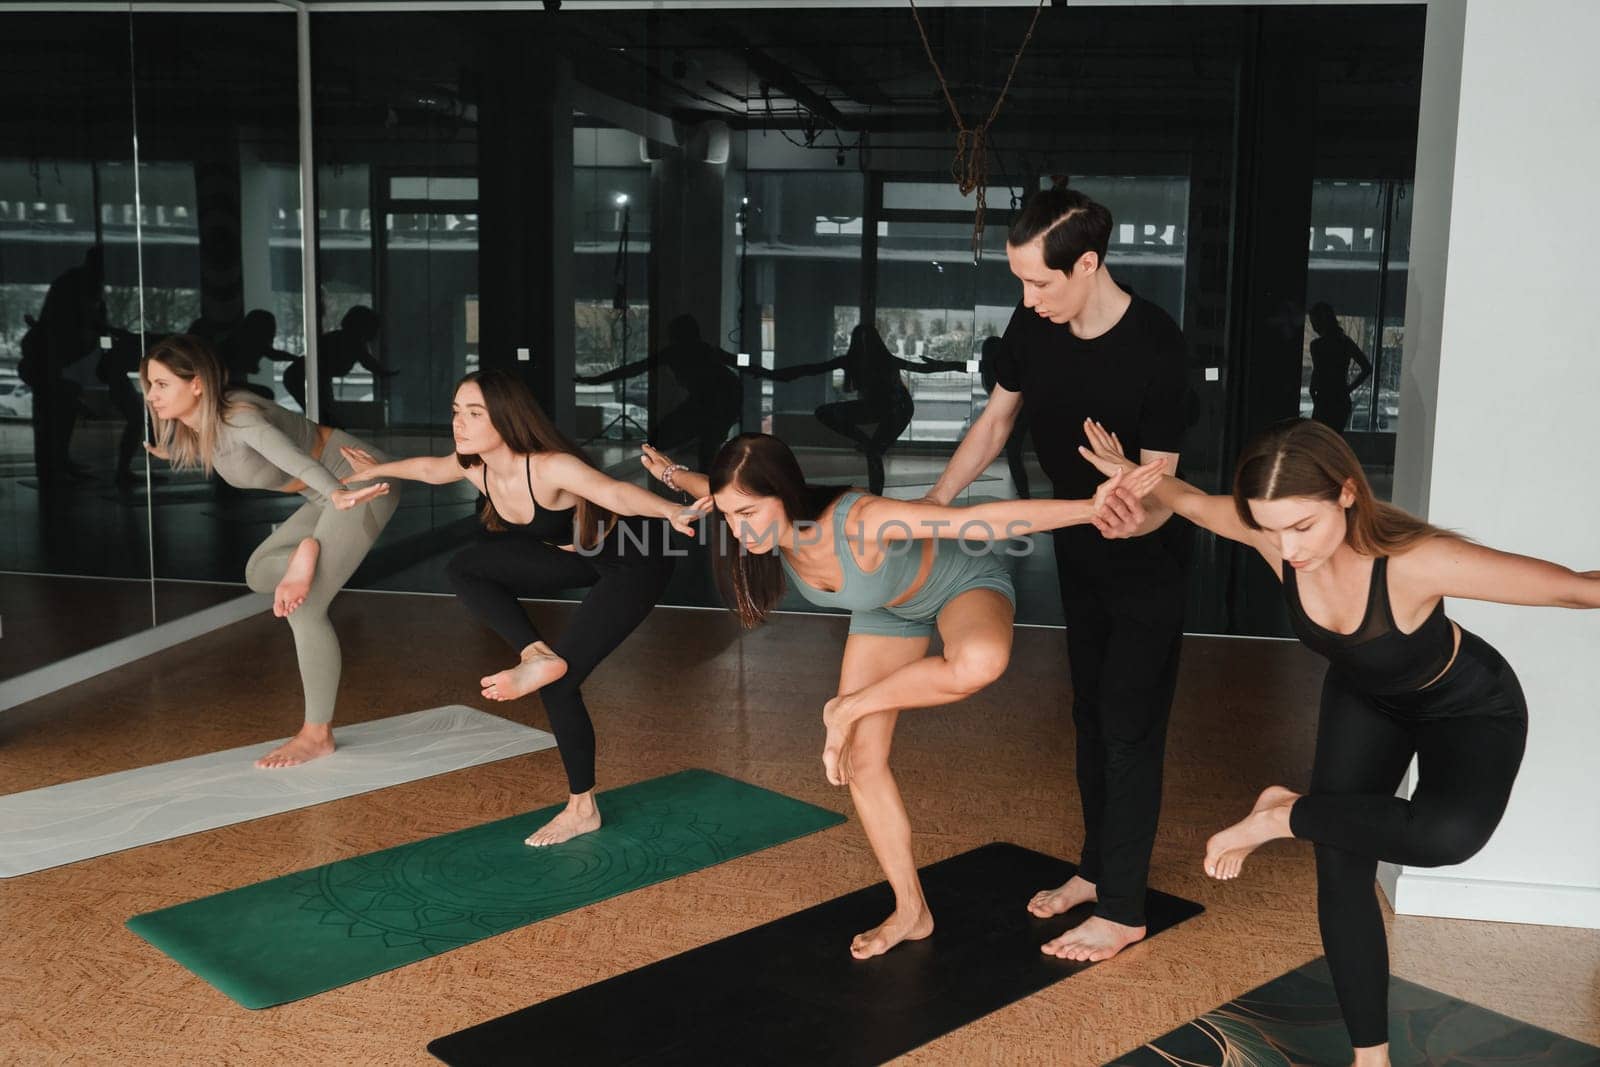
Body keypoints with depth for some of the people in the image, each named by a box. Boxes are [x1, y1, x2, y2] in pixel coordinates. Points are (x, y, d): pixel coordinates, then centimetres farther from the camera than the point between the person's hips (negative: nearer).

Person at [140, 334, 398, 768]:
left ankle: (317, 734, 1)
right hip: (329, 493, 9)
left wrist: (337, 495, -65)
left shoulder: (239, 417, -27)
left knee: (304, 608, -10)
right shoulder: (196, 425, -1)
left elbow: (291, 456, -48)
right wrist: (174, 452, 43)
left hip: (361, 484, -9)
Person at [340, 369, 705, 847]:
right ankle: (537, 655, -8)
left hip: (638, 557, -8)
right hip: (580, 554, 8)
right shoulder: (474, 466, -10)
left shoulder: (551, 467, -34)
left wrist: (671, 512, -71)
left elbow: (615, 492, -52)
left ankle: (582, 809, 5)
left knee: (559, 678, -12)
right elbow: (430, 468, 13)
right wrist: (378, 469, 30)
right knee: (465, 568, -3)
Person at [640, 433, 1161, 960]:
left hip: (964, 582, -6)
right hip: (890, 608, 6)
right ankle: (911, 912, 17)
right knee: (861, 761, -1)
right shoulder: (767, 524, -25)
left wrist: (1091, 507, -49)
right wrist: (670, 473, 1)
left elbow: (987, 518, -44)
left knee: (978, 662, -43)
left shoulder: (861, 521, -44)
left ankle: (847, 710, -16)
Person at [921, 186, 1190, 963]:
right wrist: (933, 504, -7)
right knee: (1090, 713, 17)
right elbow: (996, 420, 2)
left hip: (1146, 563, -6)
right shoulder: (1033, 328, -13)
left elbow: (1157, 500, -27)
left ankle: (1122, 909, 10)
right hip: (1079, 553, 7)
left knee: (1129, 726, -2)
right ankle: (1097, 868, 33)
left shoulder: (1154, 348, -30)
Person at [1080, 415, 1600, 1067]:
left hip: (1470, 708, -4)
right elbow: (1192, 500, -6)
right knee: (1339, 869, 0)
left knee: (1448, 834, -35)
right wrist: (1135, 477, -24)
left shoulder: (1417, 560, -44)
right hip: (1364, 701, 4)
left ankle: (1284, 814, -11)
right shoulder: (1273, 531, -28)